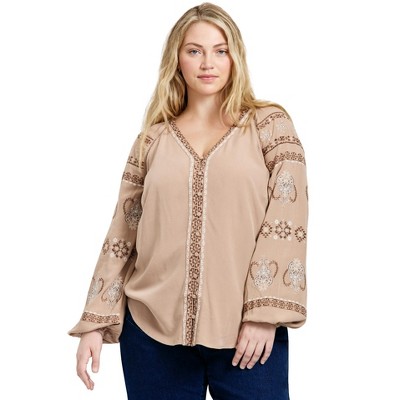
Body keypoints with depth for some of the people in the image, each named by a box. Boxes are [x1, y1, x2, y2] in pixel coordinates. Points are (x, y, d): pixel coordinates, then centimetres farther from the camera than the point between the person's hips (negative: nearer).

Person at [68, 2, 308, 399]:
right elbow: (122, 234, 9)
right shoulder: (153, 139, 9)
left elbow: (287, 218, -5)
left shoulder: (269, 124, 3)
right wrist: (96, 321, 3)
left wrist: (264, 314, -14)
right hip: (153, 328, 2)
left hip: (248, 332, -2)